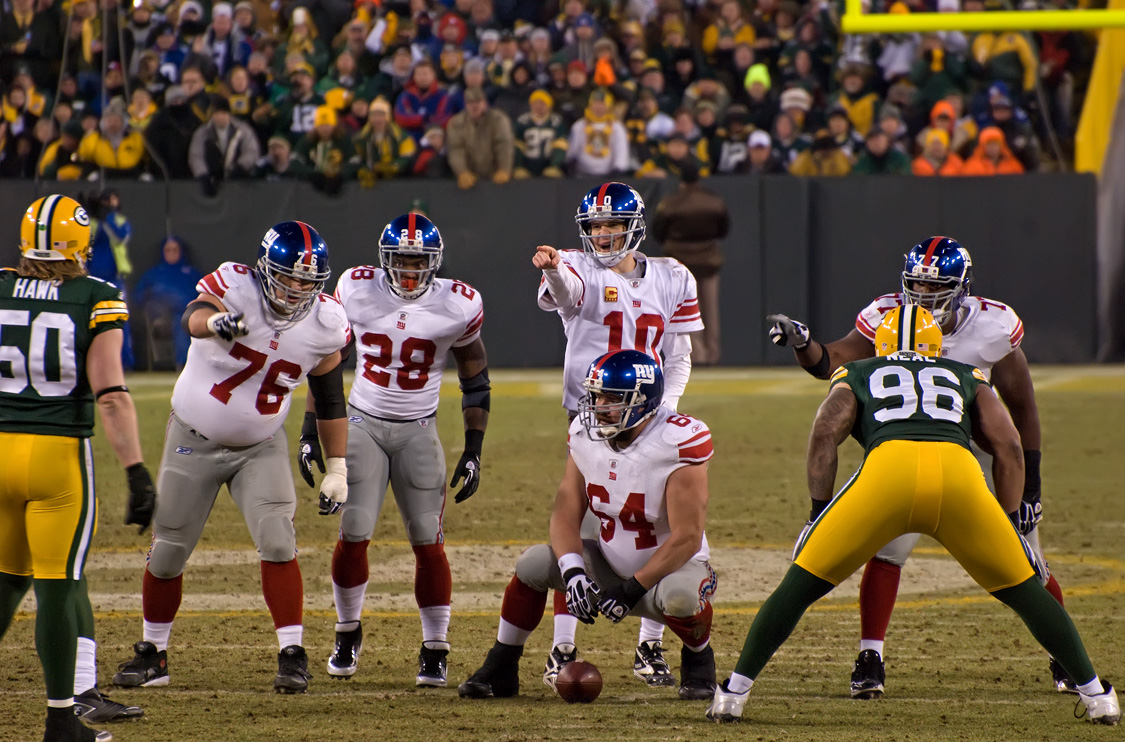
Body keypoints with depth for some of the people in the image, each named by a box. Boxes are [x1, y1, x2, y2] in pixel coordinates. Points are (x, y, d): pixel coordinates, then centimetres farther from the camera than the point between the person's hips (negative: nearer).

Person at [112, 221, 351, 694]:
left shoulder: (324, 324, -11)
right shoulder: (234, 287, -23)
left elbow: (329, 400, 3)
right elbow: (194, 316, -45)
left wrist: (337, 468, 2)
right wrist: (214, 322, -69)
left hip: (261, 447, 1)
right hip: (194, 441, -1)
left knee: (278, 543, -17)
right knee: (168, 553, 6)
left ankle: (292, 655, -10)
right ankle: (153, 655, 24)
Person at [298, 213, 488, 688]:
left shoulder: (457, 306, -9)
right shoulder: (357, 291, -7)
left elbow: (475, 382, 2)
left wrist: (473, 452, -1)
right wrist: (310, 432, 2)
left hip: (418, 431, -1)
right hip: (363, 423, 1)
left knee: (428, 541, -6)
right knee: (354, 535, -6)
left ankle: (435, 651, 4)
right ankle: (347, 633, 16)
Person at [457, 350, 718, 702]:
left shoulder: (678, 445, -25)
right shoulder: (587, 436, -6)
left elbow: (687, 538, -25)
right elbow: (566, 514, -6)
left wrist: (632, 589, -27)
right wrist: (573, 573, -24)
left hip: (669, 567, -5)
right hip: (610, 564, 5)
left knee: (679, 596, -39)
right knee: (534, 563, -16)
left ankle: (699, 659, -4)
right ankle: (500, 669, -1)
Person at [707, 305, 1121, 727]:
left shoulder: (857, 377, 33)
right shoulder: (967, 379, 36)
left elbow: (825, 433, 14)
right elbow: (1008, 445, 23)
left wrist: (819, 513, 14)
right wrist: (1010, 525, 26)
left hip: (886, 468, -1)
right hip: (959, 471, 1)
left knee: (801, 585, 12)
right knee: (1023, 592, 19)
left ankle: (734, 692, 9)